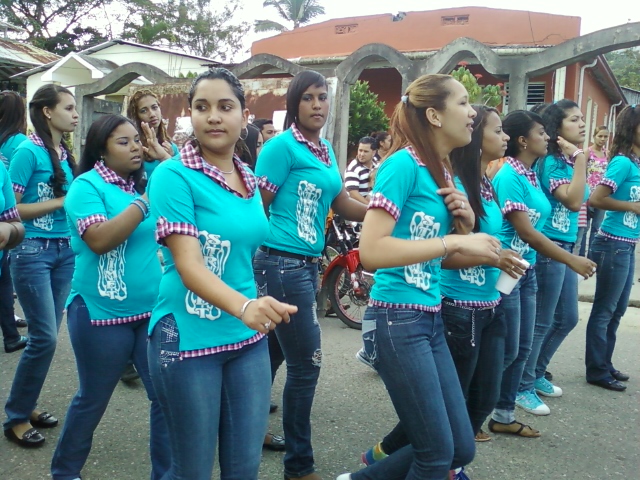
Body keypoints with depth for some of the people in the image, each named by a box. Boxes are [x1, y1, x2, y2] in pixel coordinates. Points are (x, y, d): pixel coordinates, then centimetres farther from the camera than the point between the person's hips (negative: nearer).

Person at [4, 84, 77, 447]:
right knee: (44, 337, -6)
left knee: (47, 335, 12)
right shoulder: (28, 151, -11)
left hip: (65, 251, 7)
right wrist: (61, 202, -15)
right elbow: (10, 208, -14)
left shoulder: (66, 154, 8)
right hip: (33, 251, -7)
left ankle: (27, 404, 27)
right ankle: (16, 417, 12)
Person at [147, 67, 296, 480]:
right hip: (189, 338, -6)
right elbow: (188, 264, -23)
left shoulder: (249, 179, 7)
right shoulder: (174, 175, -12)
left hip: (249, 339, 6)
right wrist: (245, 307, -39)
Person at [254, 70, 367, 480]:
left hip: (306, 265, 8)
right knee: (307, 363, -2)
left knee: (280, 352, 18)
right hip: (284, 264, -8)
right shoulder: (283, 145, -11)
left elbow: (346, 207, 13)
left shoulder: (326, 150, 13)